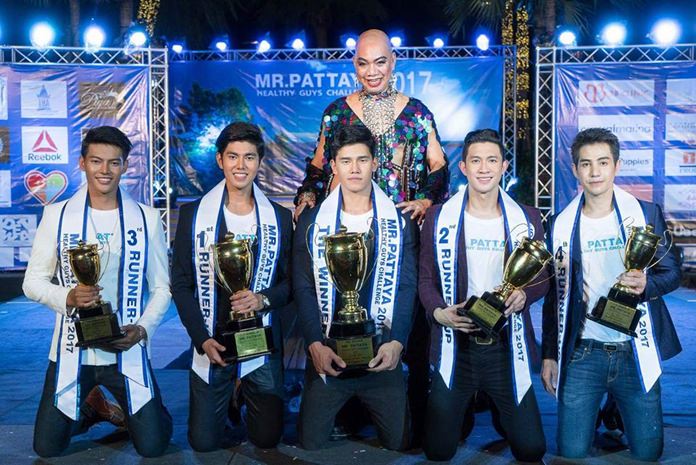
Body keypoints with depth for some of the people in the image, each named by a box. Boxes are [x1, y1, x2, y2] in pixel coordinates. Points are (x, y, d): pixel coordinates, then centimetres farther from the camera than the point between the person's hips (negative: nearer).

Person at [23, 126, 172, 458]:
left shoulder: (146, 218, 0)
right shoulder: (57, 215, 0)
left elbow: (162, 287, 4)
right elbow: (32, 282, 2)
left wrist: (142, 328, -13)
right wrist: (68, 297, -17)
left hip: (128, 352, 0)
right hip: (72, 352, 1)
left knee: (153, 446, -3)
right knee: (47, 448, 5)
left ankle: (126, 408, 31)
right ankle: (92, 406, 35)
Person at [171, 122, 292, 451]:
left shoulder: (280, 218, 3)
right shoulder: (194, 214, 0)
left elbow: (291, 281, 6)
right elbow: (181, 284, 1)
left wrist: (263, 299, -15)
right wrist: (201, 338, -9)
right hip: (212, 343, 0)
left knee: (267, 439, 5)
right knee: (204, 442, 2)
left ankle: (246, 396, 38)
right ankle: (231, 397, 34)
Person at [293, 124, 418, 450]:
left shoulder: (400, 222, 4)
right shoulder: (312, 221, 3)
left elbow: (407, 286, 0)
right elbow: (304, 288, 1)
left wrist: (396, 342, -13)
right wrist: (315, 344, -11)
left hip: (383, 357, 0)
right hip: (327, 355, 0)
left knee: (398, 444, 7)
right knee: (310, 446, 4)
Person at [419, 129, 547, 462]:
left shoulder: (526, 219, 4)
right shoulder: (439, 217, 1)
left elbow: (541, 278, 8)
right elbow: (426, 279, 3)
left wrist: (523, 295, -13)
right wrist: (439, 312, -16)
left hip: (506, 347, 1)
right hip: (455, 346, -1)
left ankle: (498, 410, 31)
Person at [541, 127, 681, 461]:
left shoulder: (646, 214, 0)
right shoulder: (562, 224, 3)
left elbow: (671, 272, 4)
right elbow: (555, 293, 9)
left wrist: (646, 285, -19)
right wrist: (549, 355, 8)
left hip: (635, 354, 0)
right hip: (582, 354, 1)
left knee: (647, 452, 6)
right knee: (571, 452, 1)